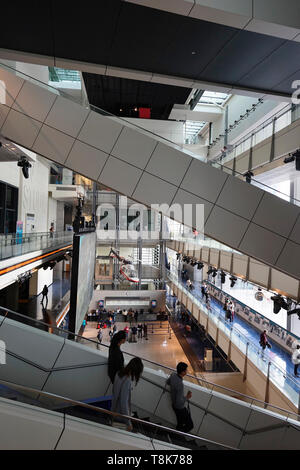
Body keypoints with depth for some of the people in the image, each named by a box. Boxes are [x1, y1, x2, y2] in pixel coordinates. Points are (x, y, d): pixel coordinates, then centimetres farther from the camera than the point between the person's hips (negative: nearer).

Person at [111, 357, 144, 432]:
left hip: (114, 411, 8)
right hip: (121, 417, -8)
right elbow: (124, 402, -31)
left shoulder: (119, 373, -7)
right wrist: (128, 423, -24)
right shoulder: (127, 382, -32)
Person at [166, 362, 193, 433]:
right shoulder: (180, 385, -39)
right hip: (180, 408, -8)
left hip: (174, 404, 8)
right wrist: (187, 398, -21)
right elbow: (179, 402, -35)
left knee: (180, 424, 27)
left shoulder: (173, 374, -14)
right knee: (190, 425, 13)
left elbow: (168, 382, 9)